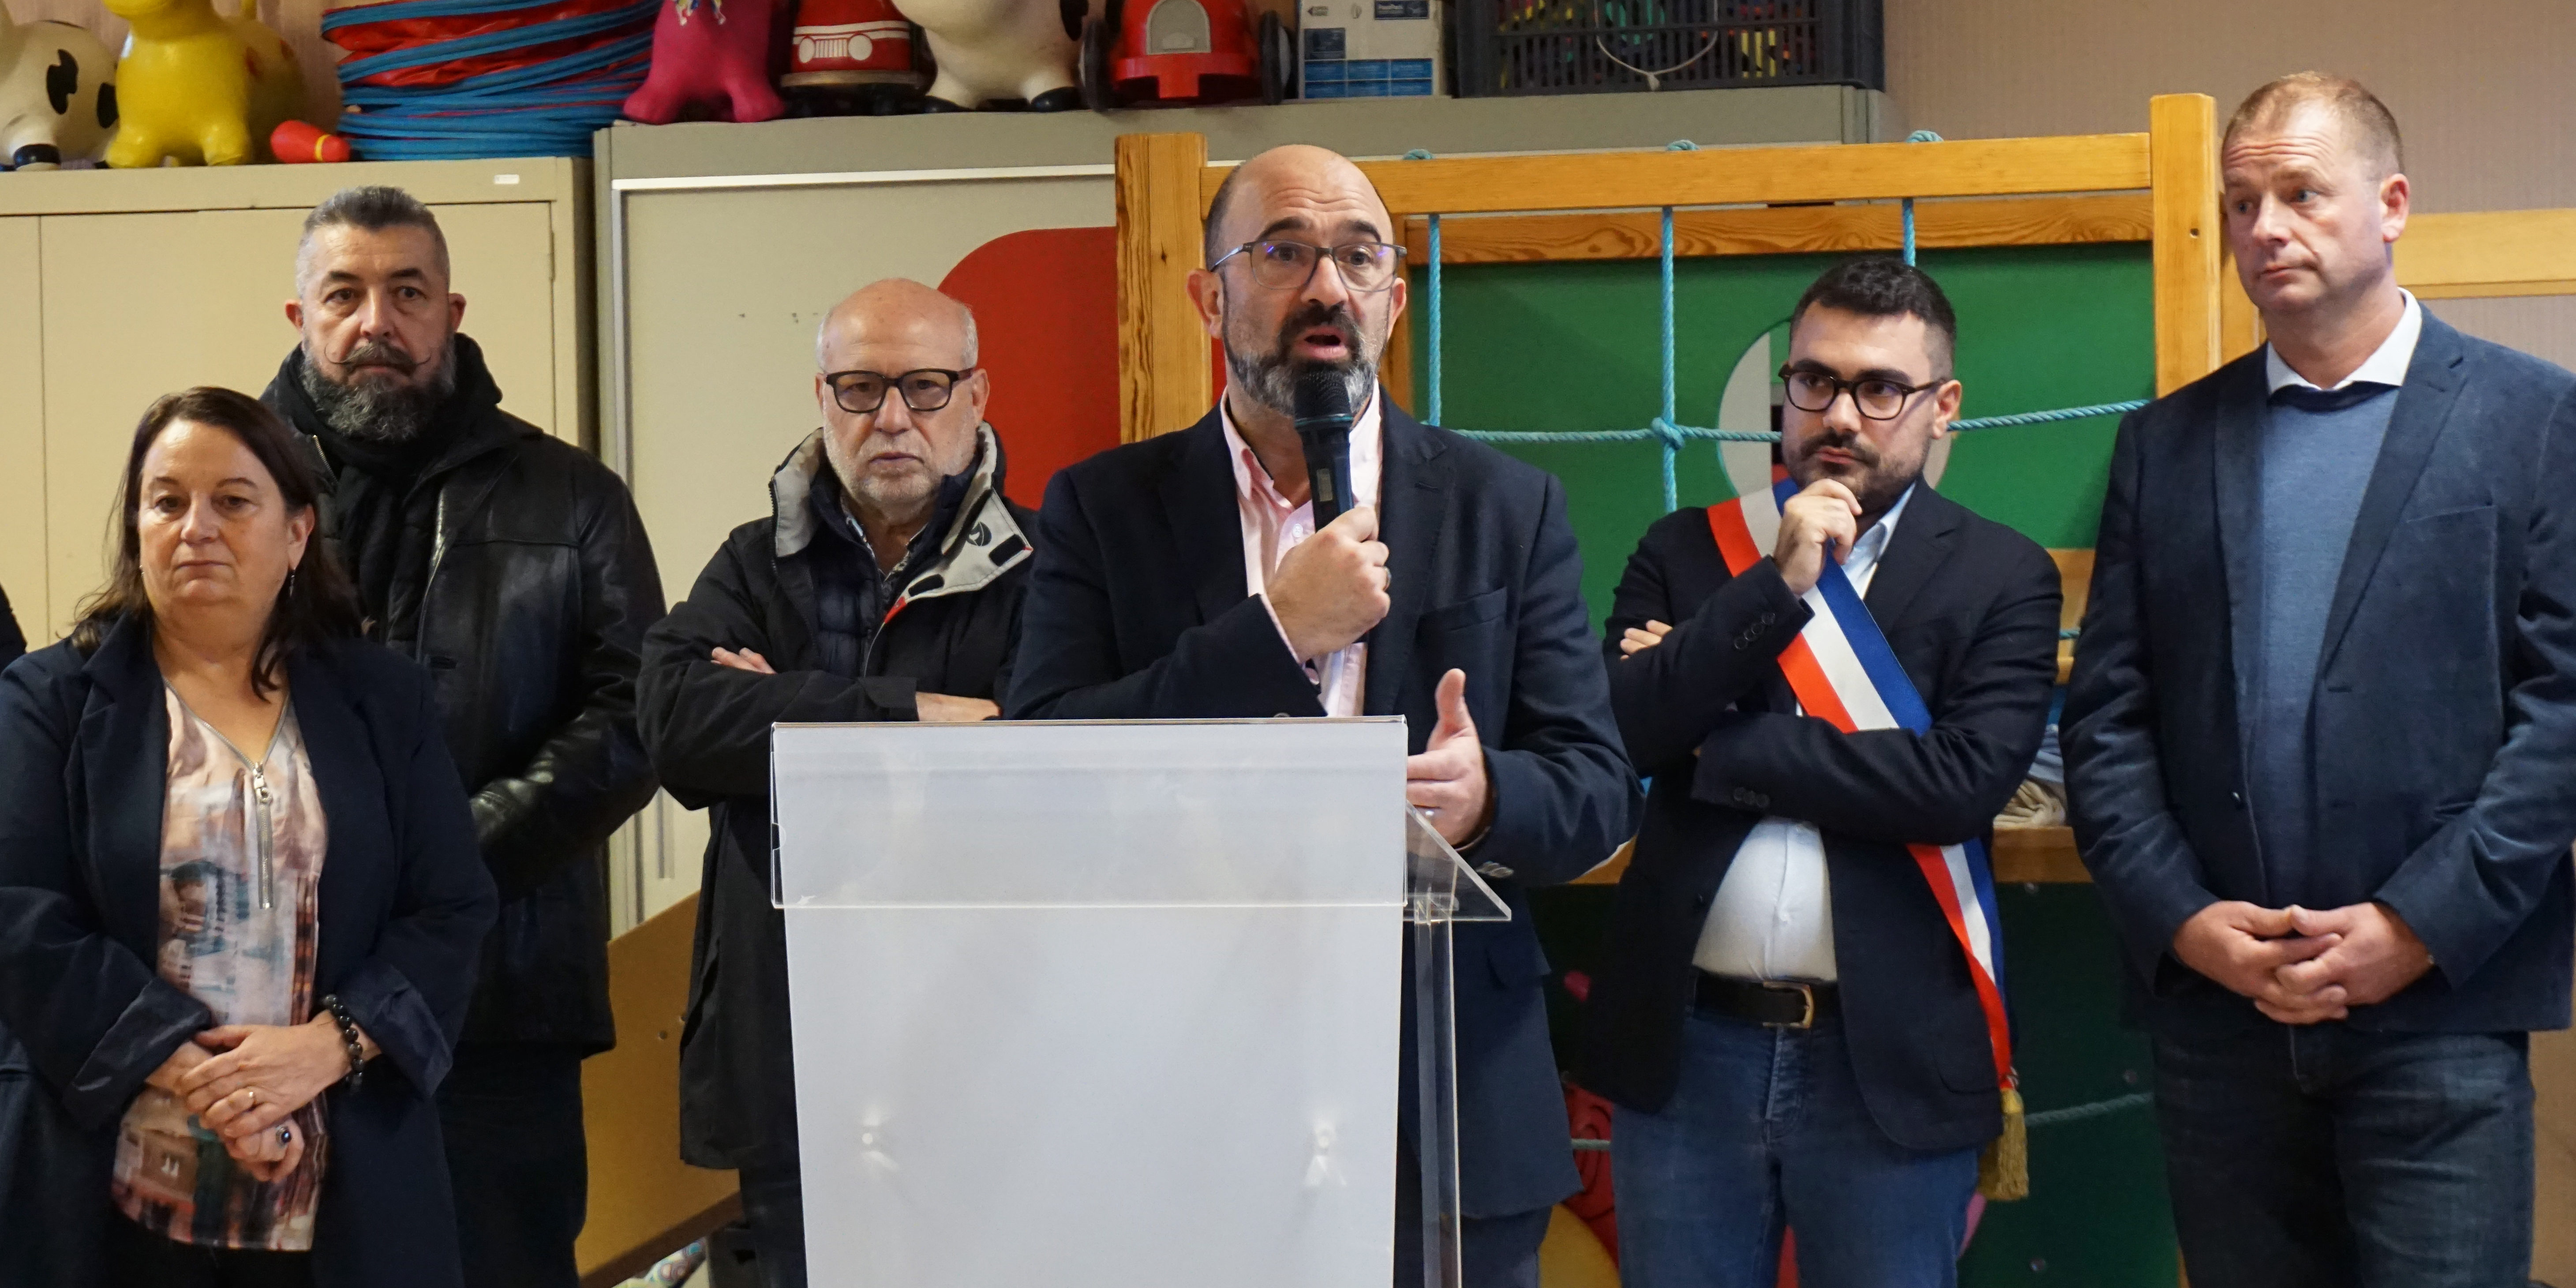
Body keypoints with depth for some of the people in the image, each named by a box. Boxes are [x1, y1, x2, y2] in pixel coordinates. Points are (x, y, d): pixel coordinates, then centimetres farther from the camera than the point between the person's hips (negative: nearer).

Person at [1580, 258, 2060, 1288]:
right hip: (1687, 1048, 2)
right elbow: (1618, 731, -6)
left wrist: (1711, 746, -9)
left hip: (1888, 1060, -2)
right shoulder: (1688, 551, 8)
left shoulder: (2001, 578, 1)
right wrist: (1777, 582, -12)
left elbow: (1969, 778, -14)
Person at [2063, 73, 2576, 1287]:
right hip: (2212, 1005, 3)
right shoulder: (2166, 442, 12)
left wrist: (2419, 927, -11)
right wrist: (2181, 919, -6)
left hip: (2440, 1001, -3)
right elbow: (2107, 715, 7)